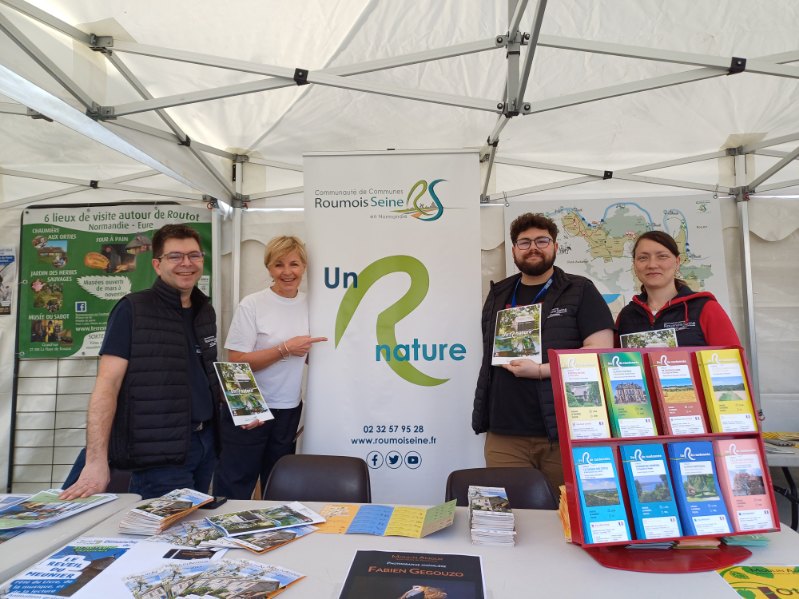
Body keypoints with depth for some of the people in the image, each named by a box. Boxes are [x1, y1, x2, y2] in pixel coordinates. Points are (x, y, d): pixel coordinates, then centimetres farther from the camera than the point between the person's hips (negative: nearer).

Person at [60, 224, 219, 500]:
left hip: (206, 441, 7)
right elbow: (107, 384, -17)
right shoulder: (133, 310, -10)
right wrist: (96, 461, -24)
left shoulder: (205, 311, 9)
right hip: (160, 451, -6)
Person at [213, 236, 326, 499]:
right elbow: (237, 361, -15)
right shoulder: (252, 305, -11)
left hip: (289, 410, 5)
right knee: (234, 491, 6)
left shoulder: (309, 304, 4)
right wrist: (286, 348, -18)